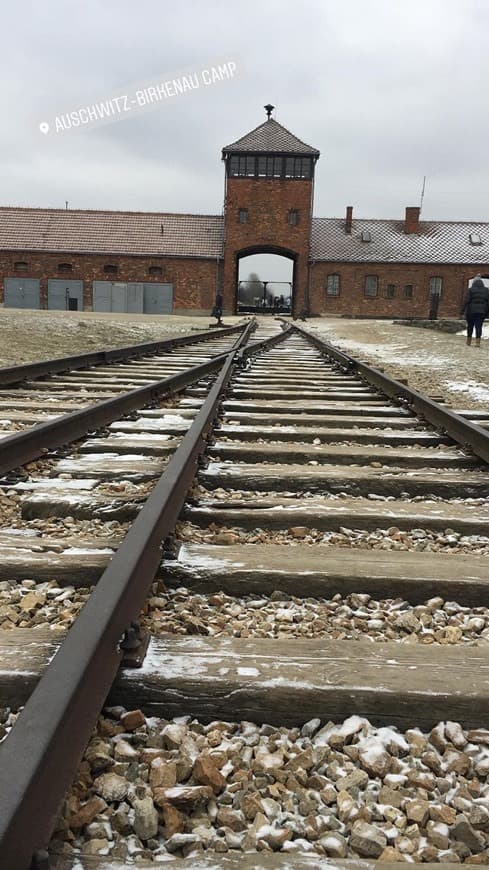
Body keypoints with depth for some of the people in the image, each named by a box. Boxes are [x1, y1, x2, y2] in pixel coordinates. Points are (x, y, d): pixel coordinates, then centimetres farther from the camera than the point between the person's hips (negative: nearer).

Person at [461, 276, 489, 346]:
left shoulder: (470, 290, -3)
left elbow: (466, 301, -10)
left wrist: (462, 311, -8)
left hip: (471, 311, -1)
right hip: (482, 311, 1)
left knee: (470, 325, 13)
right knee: (479, 326, 0)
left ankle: (469, 341, 22)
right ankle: (478, 342, -13)